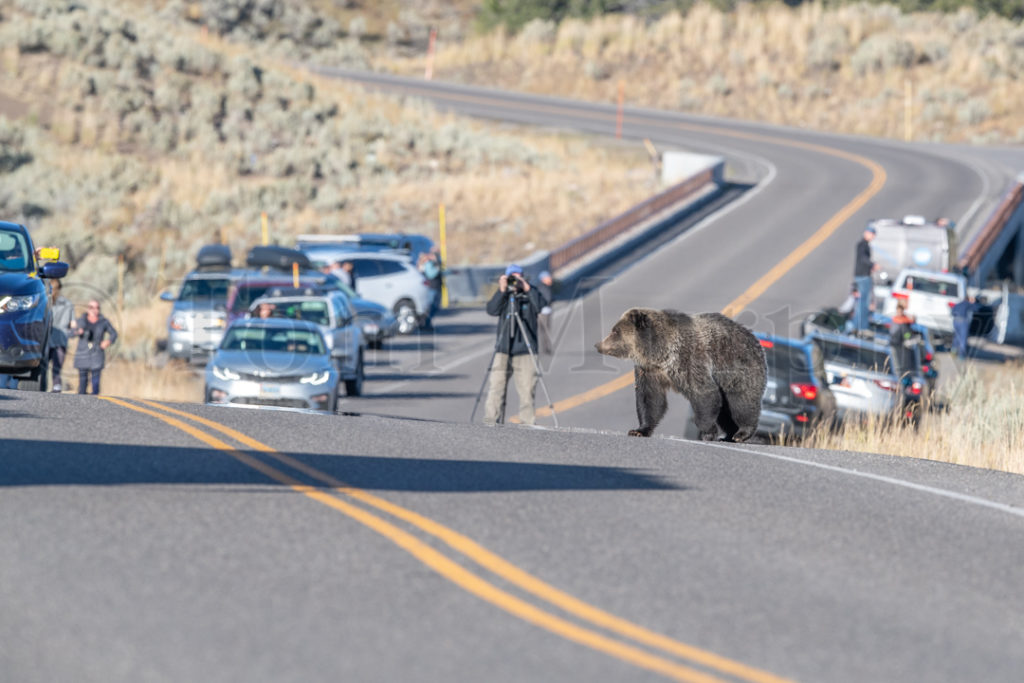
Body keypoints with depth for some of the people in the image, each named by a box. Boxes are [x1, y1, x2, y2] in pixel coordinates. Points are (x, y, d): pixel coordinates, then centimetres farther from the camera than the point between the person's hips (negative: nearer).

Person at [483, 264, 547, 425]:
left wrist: (528, 289, -18)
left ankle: (528, 424, 1)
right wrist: (502, 291, -16)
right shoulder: (504, 295, 9)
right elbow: (491, 310, -7)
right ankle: (491, 422, -3)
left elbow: (541, 307, -12)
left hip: (525, 351, -1)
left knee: (526, 390, -4)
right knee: (495, 388, -6)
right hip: (503, 350, 1)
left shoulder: (531, 293, 6)